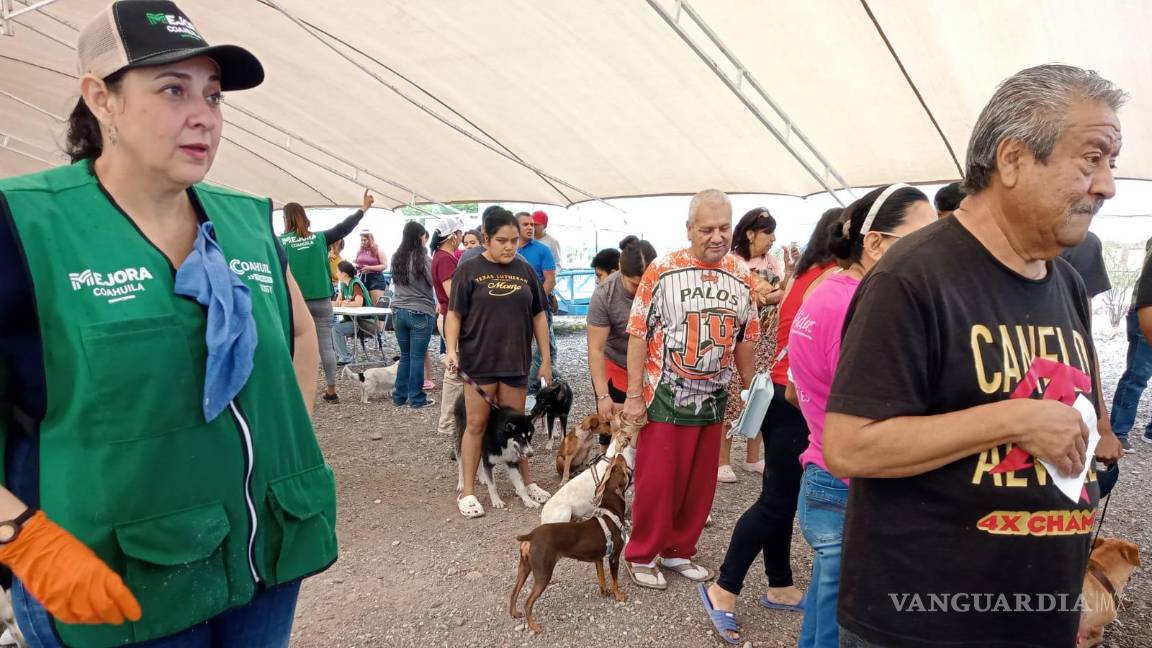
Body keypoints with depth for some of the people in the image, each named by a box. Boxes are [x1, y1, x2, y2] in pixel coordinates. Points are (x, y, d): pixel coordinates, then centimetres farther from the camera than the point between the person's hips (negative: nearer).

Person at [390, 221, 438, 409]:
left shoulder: (396, 258, 5)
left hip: (399, 311, 6)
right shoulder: (423, 260, -13)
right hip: (420, 312, -6)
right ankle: (417, 399, 8)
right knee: (417, 357, 2)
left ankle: (399, 396, 20)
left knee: (405, 355, 16)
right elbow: (435, 283, -8)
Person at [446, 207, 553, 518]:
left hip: (515, 360, 3)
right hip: (479, 360, -3)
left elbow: (538, 315, 11)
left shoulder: (525, 270, 6)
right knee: (477, 423, 2)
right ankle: (468, 492, 11)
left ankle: (526, 481, 27)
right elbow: (454, 313, -2)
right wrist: (451, 349, -17)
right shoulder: (469, 270, -3)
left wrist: (546, 358, 9)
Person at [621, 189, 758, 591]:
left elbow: (744, 339, 12)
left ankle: (678, 551, 31)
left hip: (713, 400, 5)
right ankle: (641, 555, 21)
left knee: (699, 484, 13)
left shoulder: (741, 276, 4)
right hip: (665, 397, -4)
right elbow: (638, 334, -10)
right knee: (656, 482, 3)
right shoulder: (662, 270, -11)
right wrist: (634, 395, -11)